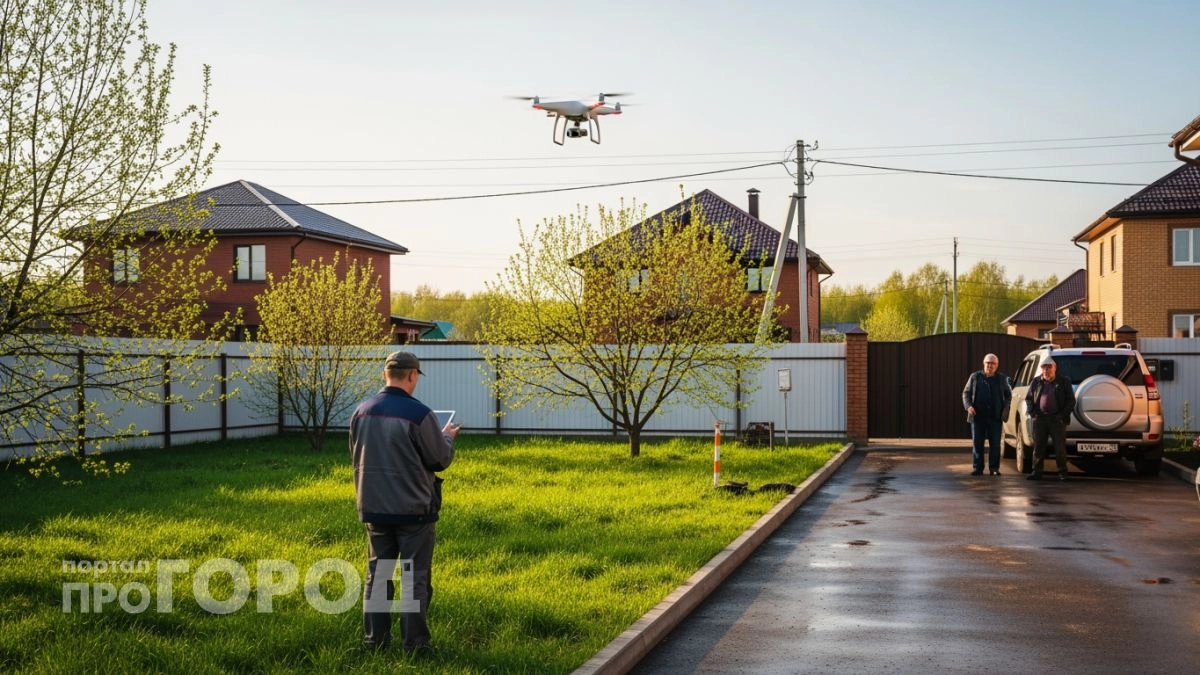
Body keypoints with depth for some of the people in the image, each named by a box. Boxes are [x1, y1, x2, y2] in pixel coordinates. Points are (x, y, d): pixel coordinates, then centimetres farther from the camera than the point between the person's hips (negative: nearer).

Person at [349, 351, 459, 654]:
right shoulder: (419, 414, -16)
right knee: (415, 577, 4)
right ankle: (415, 643, 5)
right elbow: (441, 459, -7)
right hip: (413, 508, -5)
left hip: (374, 507, 5)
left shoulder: (362, 412, 0)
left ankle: (375, 640, 17)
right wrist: (448, 437, 13)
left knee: (377, 574, 14)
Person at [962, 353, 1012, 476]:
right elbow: (966, 393, 10)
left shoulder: (1002, 378, 8)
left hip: (995, 417, 0)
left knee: (995, 444, 0)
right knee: (977, 443, 1)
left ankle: (994, 468, 7)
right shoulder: (975, 377, 6)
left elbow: (1008, 395, 16)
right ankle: (977, 468, 6)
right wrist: (968, 406, -7)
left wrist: (1005, 409, 1)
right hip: (978, 416, 0)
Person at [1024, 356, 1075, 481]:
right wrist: (1032, 412, 1)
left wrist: (1064, 414, -7)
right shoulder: (1036, 382, 13)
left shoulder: (1063, 381, 6)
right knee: (1038, 446, 2)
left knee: (1060, 447, -2)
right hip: (1039, 418, 2)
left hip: (1057, 419, -2)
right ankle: (1037, 472, 6)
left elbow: (1071, 400, 5)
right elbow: (1028, 398, 16)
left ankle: (1062, 473, 5)